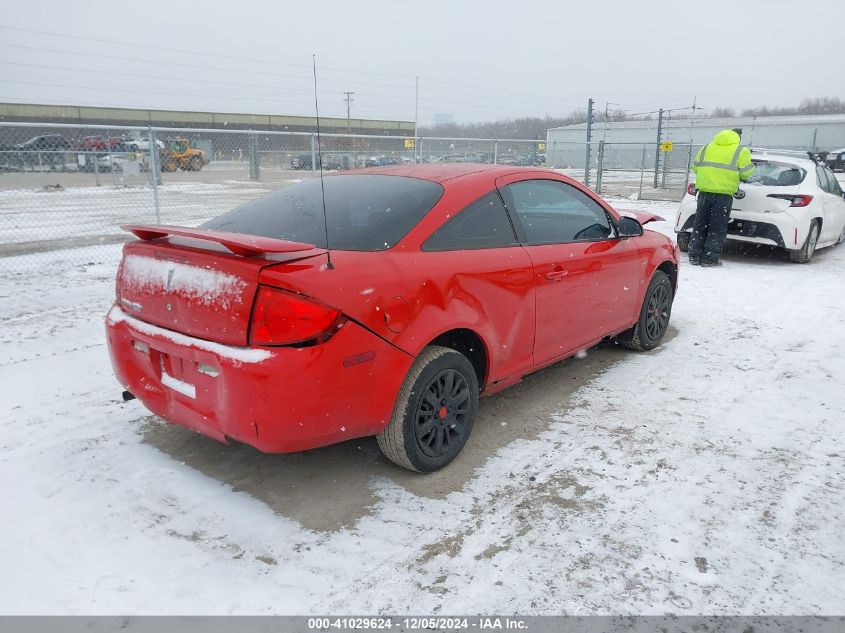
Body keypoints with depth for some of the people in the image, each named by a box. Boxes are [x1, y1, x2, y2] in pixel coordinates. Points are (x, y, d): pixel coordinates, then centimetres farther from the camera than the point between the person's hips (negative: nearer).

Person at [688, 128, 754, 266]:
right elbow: (746, 172, -1)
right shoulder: (741, 151, 3)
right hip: (723, 193, -3)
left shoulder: (707, 147, 15)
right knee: (717, 228, 3)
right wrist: (735, 174, 20)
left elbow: (695, 166, 16)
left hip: (705, 190, 3)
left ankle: (695, 256, 9)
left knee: (700, 225, 10)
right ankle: (709, 258, 1)